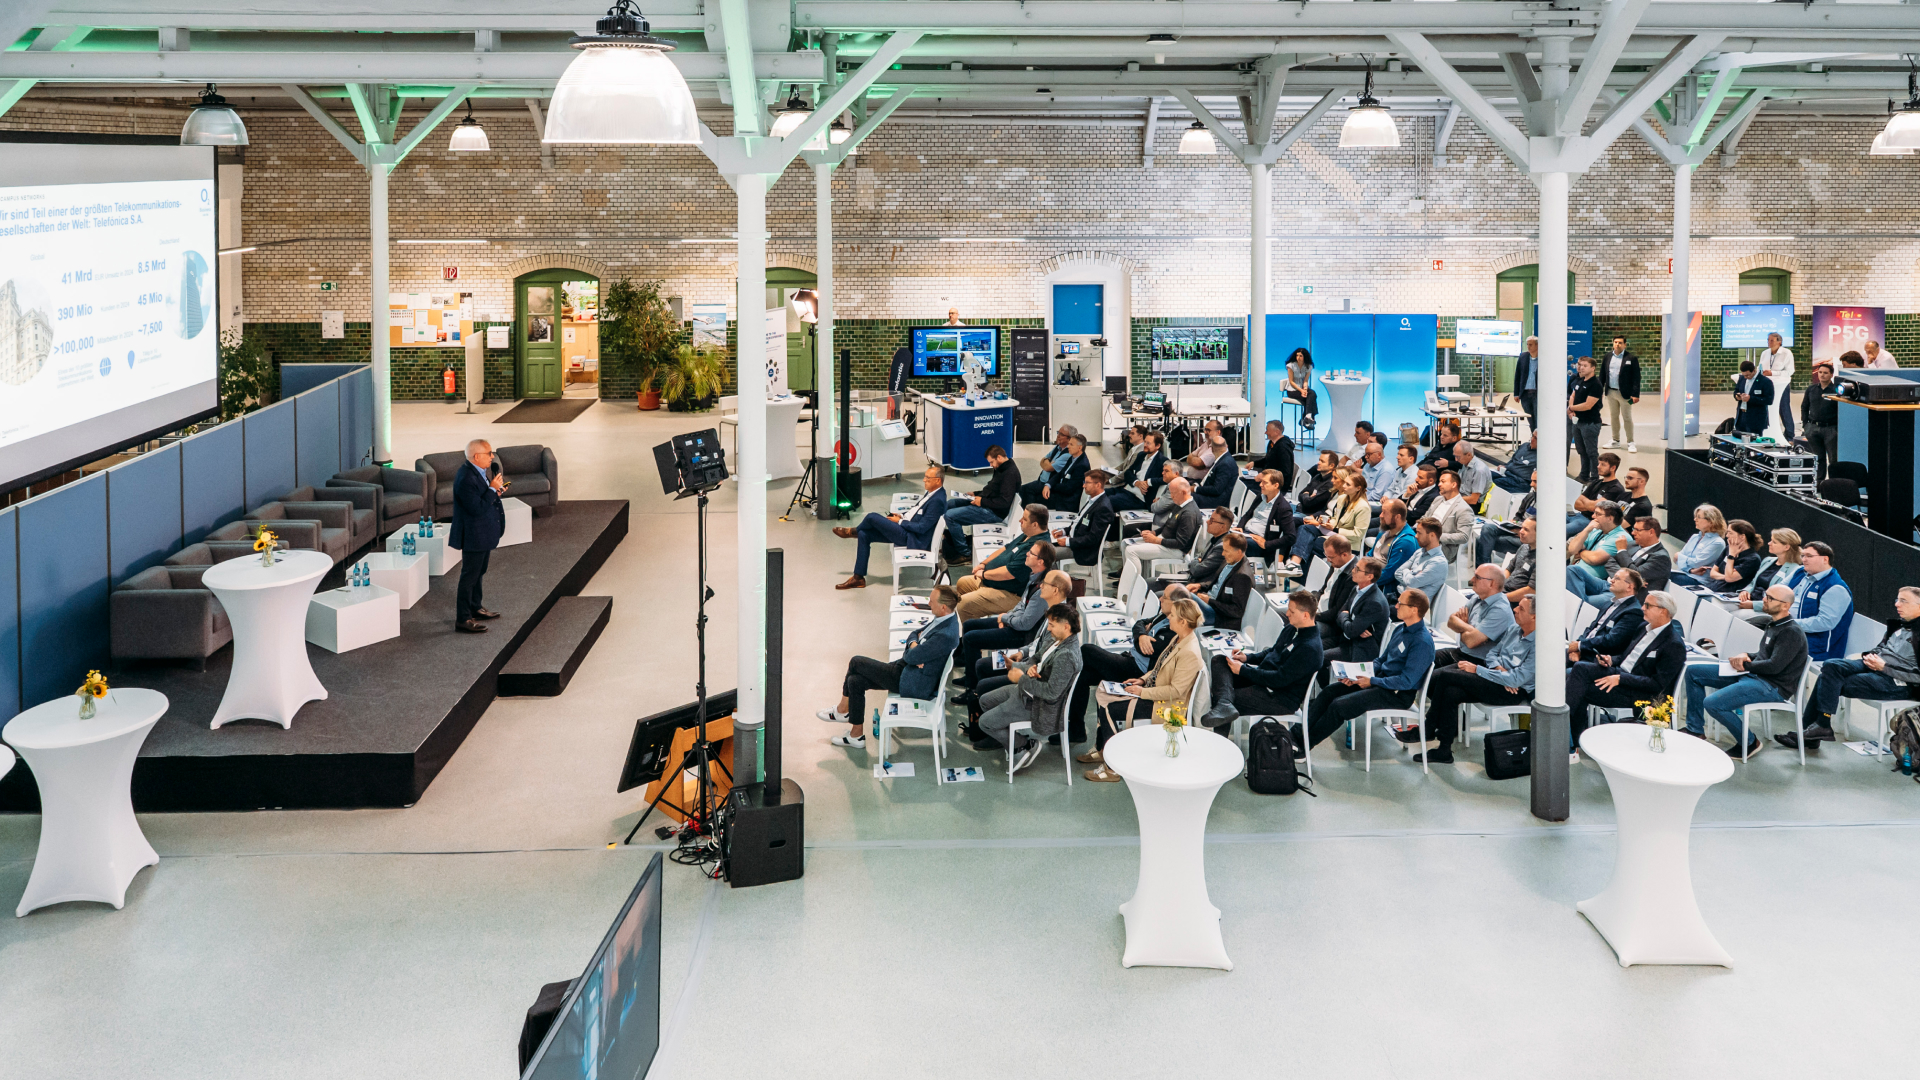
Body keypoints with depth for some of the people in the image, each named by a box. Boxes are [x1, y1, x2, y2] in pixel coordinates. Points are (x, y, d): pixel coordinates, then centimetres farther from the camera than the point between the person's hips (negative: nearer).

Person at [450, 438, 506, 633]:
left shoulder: (479, 473, 7)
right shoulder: (466, 478, -25)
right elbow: (477, 508, -29)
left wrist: (496, 492, 1)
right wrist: (492, 489, -22)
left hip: (484, 534, 10)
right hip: (473, 536, -10)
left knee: (478, 572, 23)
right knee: (469, 576, -3)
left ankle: (475, 608, 38)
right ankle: (462, 619, 3)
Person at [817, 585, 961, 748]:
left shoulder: (945, 636, -30)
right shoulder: (943, 620, 1)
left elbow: (912, 657, -24)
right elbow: (914, 634, 11)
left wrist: (911, 650, -1)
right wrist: (914, 645, -11)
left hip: (914, 684, -10)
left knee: (856, 662, -2)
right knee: (856, 681, 5)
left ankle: (842, 710, 18)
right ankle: (856, 735, 18)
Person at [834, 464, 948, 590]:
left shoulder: (937, 501, -23)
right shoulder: (932, 493, 8)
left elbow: (922, 527, -23)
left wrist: (900, 521, -13)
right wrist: (902, 516, 6)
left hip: (913, 539, -10)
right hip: (905, 528, 10)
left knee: (872, 517, -13)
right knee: (864, 535, 4)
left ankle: (853, 531, 24)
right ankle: (858, 578, 9)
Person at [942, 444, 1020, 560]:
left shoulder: (1010, 474, -21)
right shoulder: (1001, 468, 11)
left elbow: (1004, 502, -27)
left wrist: (982, 501, -19)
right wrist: (975, 494, 9)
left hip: (994, 512, -11)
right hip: (984, 503, 11)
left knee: (950, 516, -18)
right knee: (950, 503, 18)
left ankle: (965, 554, -8)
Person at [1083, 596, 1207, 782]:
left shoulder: (1190, 653, -26)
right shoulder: (1178, 639, 4)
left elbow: (1175, 690, -25)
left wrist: (1143, 692, -20)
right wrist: (1143, 679, 5)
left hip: (1165, 704, -10)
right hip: (1153, 689, 10)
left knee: (1110, 710, -15)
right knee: (1102, 694, 7)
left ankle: (1112, 768, -5)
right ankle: (1102, 750, 17)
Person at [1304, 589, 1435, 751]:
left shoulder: (1422, 642, -22)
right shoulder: (1400, 629, 8)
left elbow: (1407, 681, -24)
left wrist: (1372, 681, -16)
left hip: (1398, 694, -10)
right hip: (1380, 677, 10)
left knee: (1338, 705, -19)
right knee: (1329, 692, 0)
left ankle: (1303, 745, -8)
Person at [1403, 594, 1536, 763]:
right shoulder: (1515, 629, 9)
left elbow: (1517, 679, -23)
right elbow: (1492, 652, 17)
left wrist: (1477, 669, -18)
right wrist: (1499, 669, -7)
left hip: (1515, 691, -8)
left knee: (1443, 675, -18)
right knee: (1450, 692, -17)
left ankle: (1428, 730, -2)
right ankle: (1444, 751, -9)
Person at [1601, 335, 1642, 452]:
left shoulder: (1631, 358, -8)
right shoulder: (1608, 357, 8)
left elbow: (1636, 377, -9)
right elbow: (1603, 374, 12)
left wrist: (1635, 394, -14)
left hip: (1625, 393, -5)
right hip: (1611, 392, 5)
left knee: (1627, 418, 1)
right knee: (1614, 417, 14)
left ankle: (1630, 443, 10)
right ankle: (1615, 441, 25)